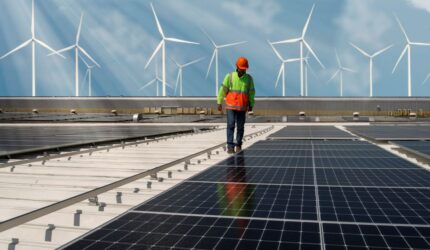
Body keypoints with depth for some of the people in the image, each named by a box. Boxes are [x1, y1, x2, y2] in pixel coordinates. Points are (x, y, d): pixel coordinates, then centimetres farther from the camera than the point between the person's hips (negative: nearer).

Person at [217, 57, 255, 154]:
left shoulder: (249, 78, 5)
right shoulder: (229, 76, -1)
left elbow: (251, 92, 10)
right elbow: (223, 90, 1)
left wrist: (251, 105, 7)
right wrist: (219, 102, 0)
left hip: (242, 107, 2)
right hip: (231, 106, -2)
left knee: (240, 127, 7)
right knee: (230, 125, -9)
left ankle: (238, 145, 21)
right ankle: (230, 146, -9)